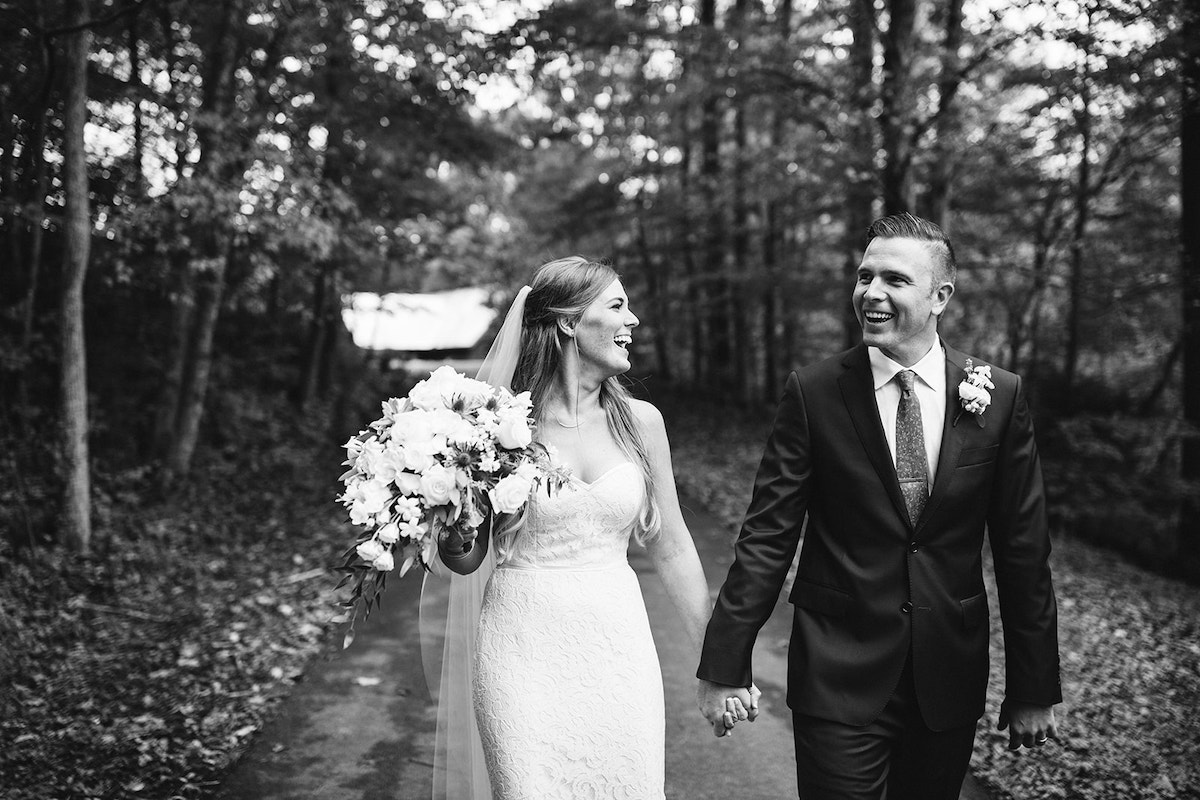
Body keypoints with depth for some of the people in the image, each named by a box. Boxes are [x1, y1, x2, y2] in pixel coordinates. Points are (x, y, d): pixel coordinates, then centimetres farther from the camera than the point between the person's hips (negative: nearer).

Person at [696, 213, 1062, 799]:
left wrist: (1033, 688, 4)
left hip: (951, 678, 2)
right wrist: (724, 666, -9)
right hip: (838, 678, -2)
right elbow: (767, 537, -6)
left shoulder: (1000, 397, -3)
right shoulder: (813, 393, -7)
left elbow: (1022, 550, 1)